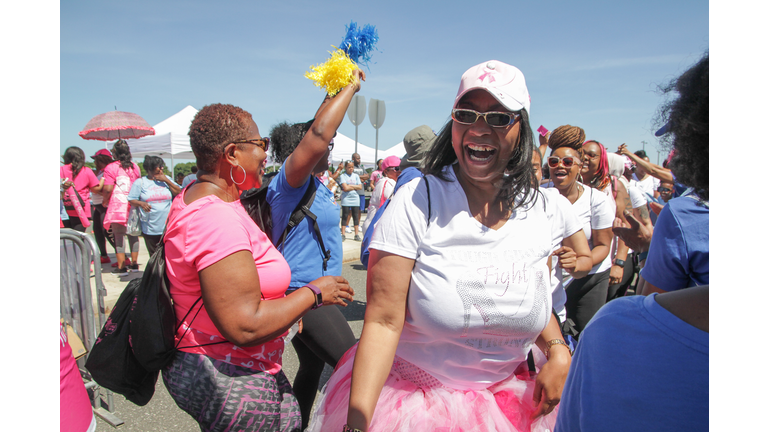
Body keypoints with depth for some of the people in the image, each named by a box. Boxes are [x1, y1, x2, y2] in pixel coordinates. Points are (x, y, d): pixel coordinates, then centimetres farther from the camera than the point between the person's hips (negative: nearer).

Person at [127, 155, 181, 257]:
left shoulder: (166, 179, 11)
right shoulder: (140, 182, 5)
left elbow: (179, 192, 2)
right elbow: (131, 200, 4)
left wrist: (166, 180, -5)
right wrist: (141, 203, -16)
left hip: (168, 227, 1)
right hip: (150, 229, -1)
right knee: (154, 255, 9)